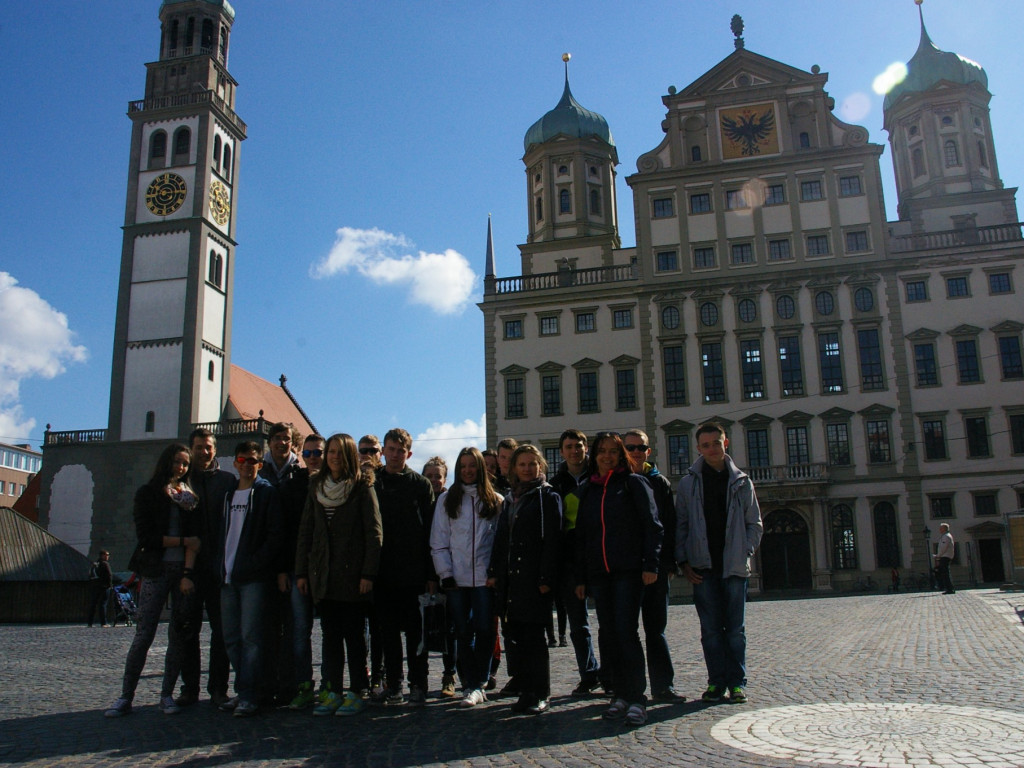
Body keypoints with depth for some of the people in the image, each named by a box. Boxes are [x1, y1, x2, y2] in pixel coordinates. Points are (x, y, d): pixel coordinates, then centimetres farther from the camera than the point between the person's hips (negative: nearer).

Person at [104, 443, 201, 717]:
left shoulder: (190, 497, 11)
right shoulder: (147, 494, 6)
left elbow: (194, 538, 0)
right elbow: (146, 537, -4)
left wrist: (188, 574, -11)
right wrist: (182, 541, -6)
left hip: (184, 570, 2)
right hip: (156, 570, -2)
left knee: (178, 634, 2)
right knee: (144, 634, -5)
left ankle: (167, 695, 10)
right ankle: (126, 697, 2)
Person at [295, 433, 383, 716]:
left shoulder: (362, 487, -3)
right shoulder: (317, 487, 11)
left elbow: (374, 533, -7)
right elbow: (305, 531, 11)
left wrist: (368, 573, -14)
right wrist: (301, 571, 5)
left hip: (352, 574, -4)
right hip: (323, 575, 4)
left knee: (354, 635, 3)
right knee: (330, 635, 9)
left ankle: (356, 693, 11)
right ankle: (332, 692, 15)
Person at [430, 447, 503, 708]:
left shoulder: (495, 501, 7)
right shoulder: (446, 500, 8)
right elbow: (438, 541, 5)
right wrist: (445, 573, -4)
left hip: (484, 577, -1)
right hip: (456, 578, 1)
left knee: (484, 630, -3)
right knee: (463, 633, 4)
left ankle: (478, 684, 9)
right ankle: (471, 686, 11)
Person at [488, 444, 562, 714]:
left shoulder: (548, 497, 0)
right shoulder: (509, 499, 19)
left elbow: (552, 540, -8)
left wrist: (546, 577, -15)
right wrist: (494, 571, 10)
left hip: (533, 579, -6)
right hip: (509, 578, 6)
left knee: (532, 635, -4)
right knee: (512, 634, 4)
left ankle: (539, 694, 7)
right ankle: (526, 689, 14)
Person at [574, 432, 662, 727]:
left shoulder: (634, 483, 4)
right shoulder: (587, 490, 17)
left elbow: (653, 525, -2)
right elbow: (581, 535, 17)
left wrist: (650, 565, -12)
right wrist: (580, 577, 13)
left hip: (629, 570, -5)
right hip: (598, 573, 5)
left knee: (626, 631, -10)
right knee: (609, 635, 5)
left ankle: (636, 699, -4)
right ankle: (620, 695, 14)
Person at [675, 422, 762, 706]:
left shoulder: (741, 482, 6)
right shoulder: (688, 483, 5)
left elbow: (754, 523, 9)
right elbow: (680, 525, 5)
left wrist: (745, 553, -4)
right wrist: (683, 561, -3)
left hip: (735, 565, 0)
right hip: (703, 567, 0)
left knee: (735, 629, 5)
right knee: (710, 629, 4)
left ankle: (737, 683, 14)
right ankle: (716, 682, 13)